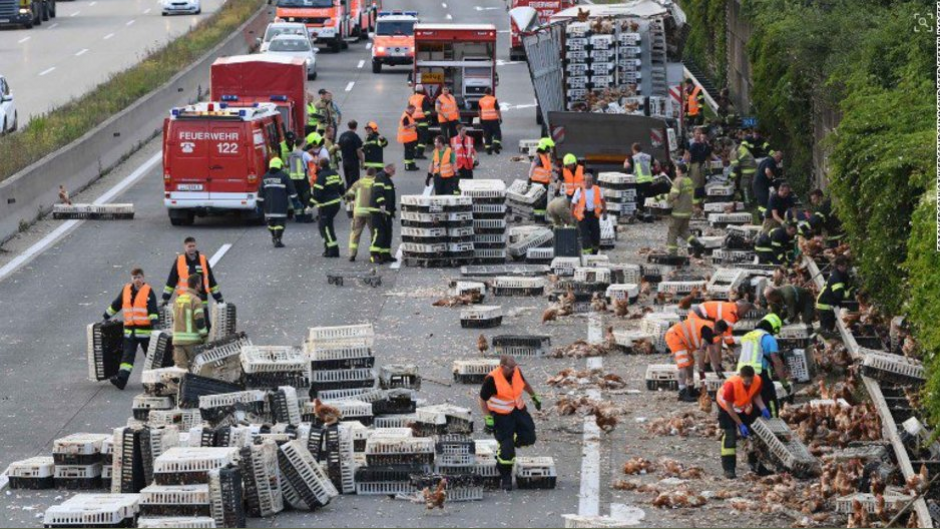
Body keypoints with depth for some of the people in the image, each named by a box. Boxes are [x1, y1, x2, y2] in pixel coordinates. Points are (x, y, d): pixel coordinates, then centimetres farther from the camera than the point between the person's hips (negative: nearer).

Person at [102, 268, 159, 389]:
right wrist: (106, 316, 22)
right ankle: (122, 377, -18)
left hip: (145, 330, -3)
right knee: (127, 355, -8)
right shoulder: (126, 290, 9)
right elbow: (116, 305, 20)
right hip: (129, 330, 3)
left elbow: (153, 310, -14)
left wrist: (154, 322, -26)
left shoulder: (148, 291, -5)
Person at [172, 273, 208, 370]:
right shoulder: (195, 300, -9)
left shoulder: (178, 299, 16)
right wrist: (205, 336, -7)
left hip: (177, 340, 7)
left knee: (181, 367, 4)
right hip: (191, 340, -7)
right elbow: (200, 321, -15)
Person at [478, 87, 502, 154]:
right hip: (494, 119, -4)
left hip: (485, 120, 4)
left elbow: (480, 111, 11)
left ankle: (488, 149, 5)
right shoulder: (494, 100, -9)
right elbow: (497, 110, -9)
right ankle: (496, 145, -11)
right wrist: (500, 118, -1)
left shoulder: (481, 101, 3)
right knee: (497, 133, 7)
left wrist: (480, 119, 20)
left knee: (487, 135, 8)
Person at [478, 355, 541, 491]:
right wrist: (488, 419, -19)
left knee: (529, 438, 0)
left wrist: (534, 397, 23)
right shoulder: (492, 379, -26)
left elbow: (524, 383, 14)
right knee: (506, 448, -6)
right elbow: (483, 399, -16)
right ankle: (505, 478, 12)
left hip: (518, 410, 6)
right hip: (502, 416, -6)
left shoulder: (516, 371, -9)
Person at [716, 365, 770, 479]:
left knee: (752, 433, 10)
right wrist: (741, 425, -29)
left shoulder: (758, 381, -27)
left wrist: (763, 409, -24)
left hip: (745, 408, 5)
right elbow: (729, 407, -30)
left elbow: (756, 396, -6)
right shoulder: (731, 384, -40)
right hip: (726, 407, -5)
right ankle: (728, 469, -17)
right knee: (729, 436, -15)